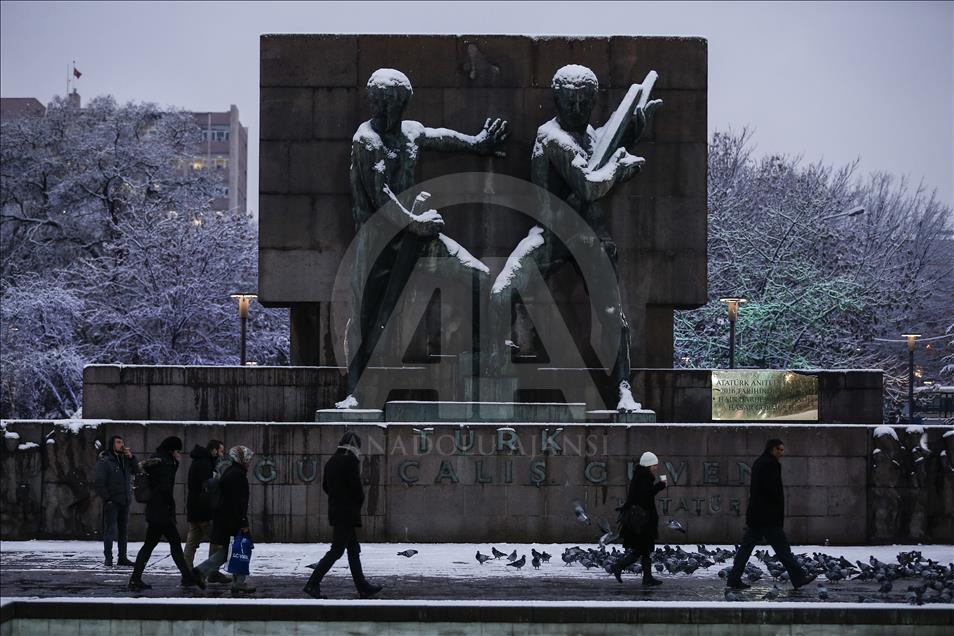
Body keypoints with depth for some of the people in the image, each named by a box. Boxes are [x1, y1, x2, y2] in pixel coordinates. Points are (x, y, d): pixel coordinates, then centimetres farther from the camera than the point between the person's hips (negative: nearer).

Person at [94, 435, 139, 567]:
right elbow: (99, 482, -9)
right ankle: (108, 558, -6)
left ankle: (122, 558, 15)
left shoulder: (125, 459, 12)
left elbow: (136, 471, 12)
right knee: (110, 530, -8)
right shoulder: (104, 461, -6)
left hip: (125, 501, 6)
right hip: (112, 502, -6)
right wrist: (107, 499, -15)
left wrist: (131, 457, -2)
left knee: (123, 530, 10)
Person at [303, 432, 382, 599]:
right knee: (336, 550, -6)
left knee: (354, 549, 13)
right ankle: (312, 584, -7)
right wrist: (359, 502, 1)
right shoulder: (351, 461, -14)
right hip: (347, 512, -9)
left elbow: (325, 486, 17)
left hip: (335, 509, 9)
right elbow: (356, 486, -17)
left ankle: (363, 587, 17)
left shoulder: (331, 461, 12)